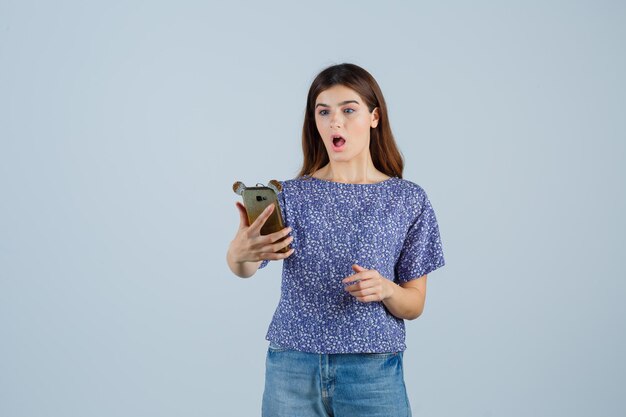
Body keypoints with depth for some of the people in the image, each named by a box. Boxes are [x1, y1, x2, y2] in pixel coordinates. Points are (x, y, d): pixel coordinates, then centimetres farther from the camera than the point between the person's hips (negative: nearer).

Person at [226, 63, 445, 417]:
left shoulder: (409, 200, 1)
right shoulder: (290, 195, 1)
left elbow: (414, 305, 3)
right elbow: (245, 268, -16)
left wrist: (385, 289, -19)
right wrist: (239, 253, -39)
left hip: (374, 371, 0)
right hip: (293, 370, 1)